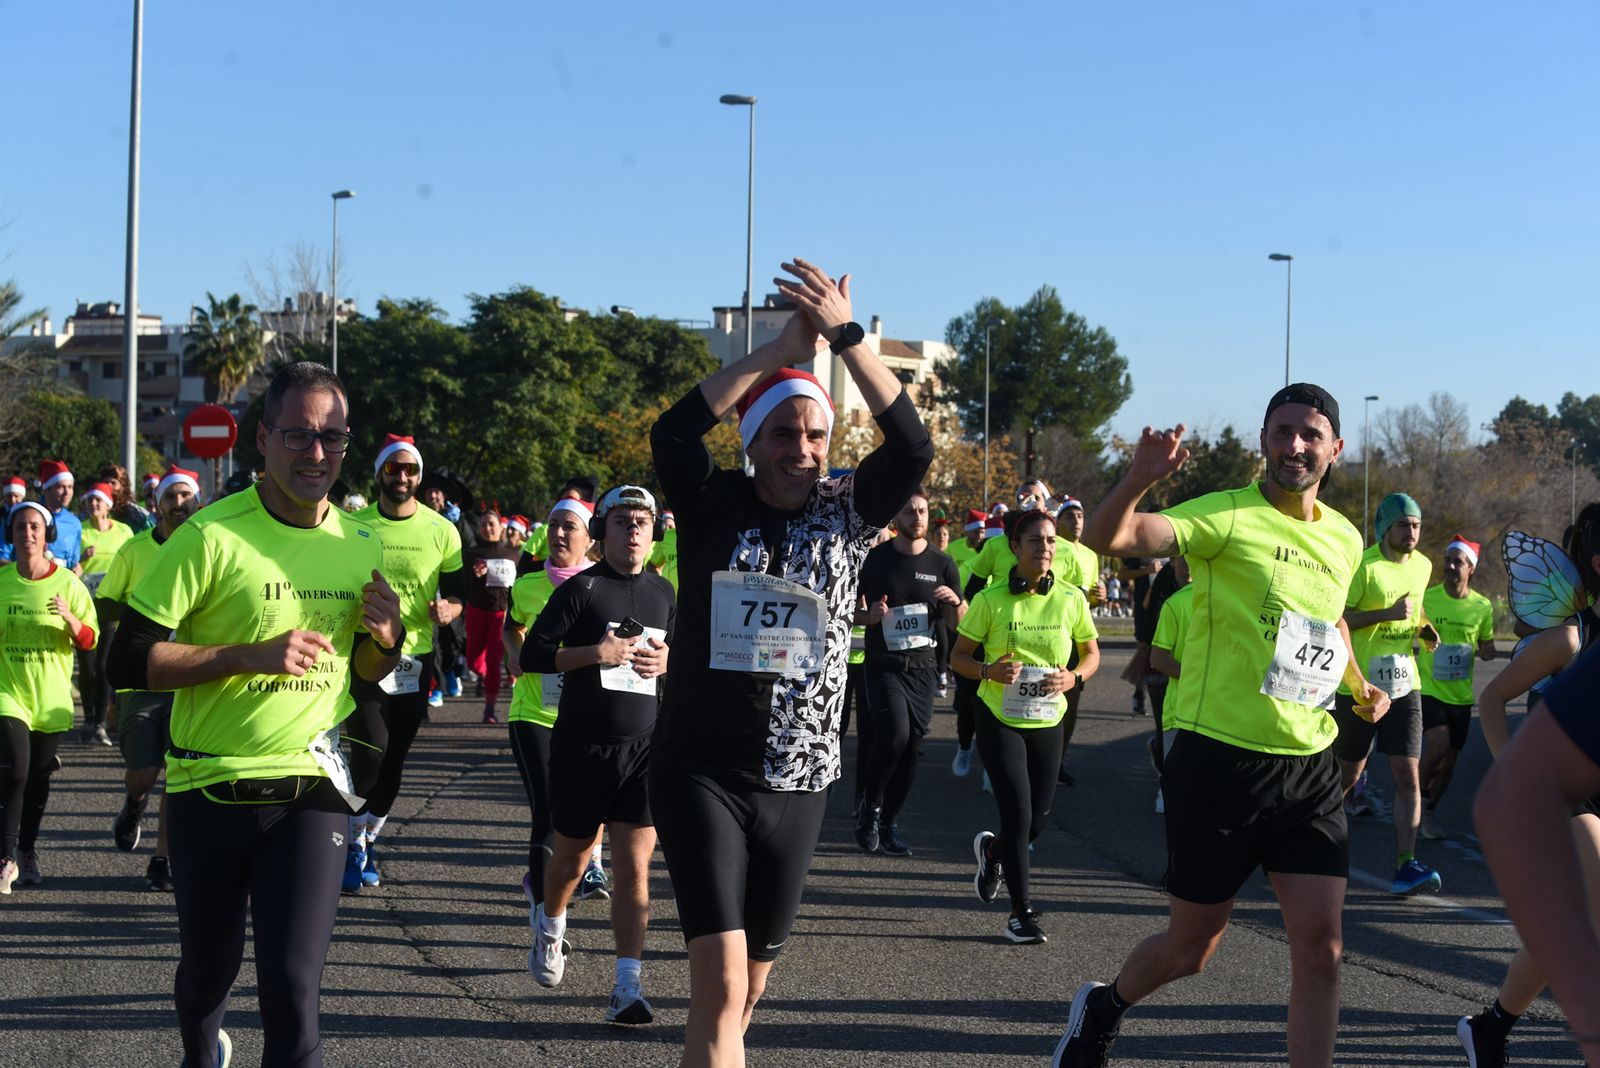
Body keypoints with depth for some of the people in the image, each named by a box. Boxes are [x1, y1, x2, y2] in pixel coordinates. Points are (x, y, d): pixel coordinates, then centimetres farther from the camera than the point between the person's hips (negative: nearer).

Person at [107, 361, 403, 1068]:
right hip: (212, 789, -1)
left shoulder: (362, 546, 4)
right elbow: (128, 662, -13)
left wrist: (385, 640, -6)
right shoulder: (211, 536, -11)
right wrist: (254, 653, -22)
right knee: (208, 968, 16)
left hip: (312, 787, 2)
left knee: (292, 983, -11)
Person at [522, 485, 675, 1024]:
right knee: (573, 855, 15)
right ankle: (550, 925, 47)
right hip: (581, 746, -2)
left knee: (634, 866, -7)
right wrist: (596, 652, -19)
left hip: (644, 746, 2)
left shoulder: (663, 592, 9)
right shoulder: (581, 589, -4)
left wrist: (667, 661, -1)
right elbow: (531, 654, -9)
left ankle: (628, 985, -7)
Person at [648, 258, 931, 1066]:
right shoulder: (714, 507, -3)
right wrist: (782, 349, -21)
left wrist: (845, 334, -21)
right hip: (701, 772, -3)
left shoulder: (847, 514, 1)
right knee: (721, 981, -16)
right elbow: (672, 432, -20)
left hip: (797, 782, 3)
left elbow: (912, 446, -15)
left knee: (748, 985, 14)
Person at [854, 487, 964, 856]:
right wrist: (869, 615, -13)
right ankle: (870, 805, 0)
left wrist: (955, 602, -15)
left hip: (922, 665, 3)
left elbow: (958, 623, 7)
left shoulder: (942, 564, 5)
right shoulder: (874, 559, 0)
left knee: (912, 746, 1)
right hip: (883, 664, -3)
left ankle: (887, 823, 16)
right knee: (895, 733, -22)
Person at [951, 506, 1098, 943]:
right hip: (1000, 720, -3)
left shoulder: (1071, 599, -3)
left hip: (1047, 722, 3)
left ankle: (992, 850, 43)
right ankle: (1021, 911, 5)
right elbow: (959, 657, -3)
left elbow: (1091, 653, 9)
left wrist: (1074, 677, -12)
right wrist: (989, 670, -23)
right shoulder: (991, 600, -10)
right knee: (1018, 814, -9)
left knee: (1037, 819, 8)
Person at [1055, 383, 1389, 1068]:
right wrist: (1141, 479, -44)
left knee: (1320, 947, -3)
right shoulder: (1227, 517, -11)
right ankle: (1103, 1008, 40)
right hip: (1220, 761, -5)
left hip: (1309, 767, 5)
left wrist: (1359, 686, 19)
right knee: (1190, 948, 9)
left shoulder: (1345, 540, 8)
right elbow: (1106, 538, -26)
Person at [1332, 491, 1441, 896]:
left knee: (1408, 775, -7)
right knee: (1349, 774, 7)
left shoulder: (1423, 566, 10)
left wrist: (1425, 629, 7)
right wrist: (1387, 614, -22)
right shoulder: (1363, 566, -11)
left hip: (1403, 683, 5)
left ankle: (1405, 866, -10)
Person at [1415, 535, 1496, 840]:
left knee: (1450, 758, 9)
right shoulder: (1425, 598, -7)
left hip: (1461, 694, 4)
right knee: (1439, 746, -22)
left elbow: (1486, 644, 13)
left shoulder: (1482, 607, 1)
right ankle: (1419, 796, 3)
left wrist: (1486, 652, -8)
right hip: (1429, 688, -4)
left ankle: (1428, 812, 29)